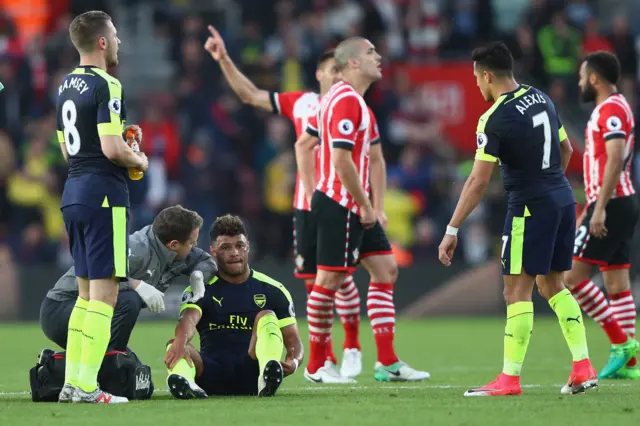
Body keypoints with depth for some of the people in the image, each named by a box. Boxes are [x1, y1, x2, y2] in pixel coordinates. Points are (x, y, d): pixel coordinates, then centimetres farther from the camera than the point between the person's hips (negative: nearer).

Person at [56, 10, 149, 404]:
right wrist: (140, 161, -2)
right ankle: (87, 386, -11)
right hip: (103, 194, -9)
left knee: (86, 291, 15)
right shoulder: (105, 86, -13)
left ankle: (72, 382, 14)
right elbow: (111, 148, -21)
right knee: (104, 292, -7)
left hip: (74, 194, 9)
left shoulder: (66, 87, 14)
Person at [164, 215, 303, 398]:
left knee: (266, 317, -23)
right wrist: (180, 342, -40)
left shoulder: (272, 290, 12)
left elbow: (293, 339, 8)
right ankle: (182, 380, -65)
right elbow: (189, 319, -14)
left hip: (252, 371, 0)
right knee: (174, 346, -27)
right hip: (213, 374, 0)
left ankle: (267, 378, -55)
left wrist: (294, 361, -18)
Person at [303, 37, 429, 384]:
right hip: (339, 207, -11)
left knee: (386, 270, 8)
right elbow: (341, 160, -22)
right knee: (330, 280, -4)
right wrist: (365, 206, -17)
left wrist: (369, 205, 18)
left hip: (355, 206, 11)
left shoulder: (354, 100, 17)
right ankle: (316, 366, 4)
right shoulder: (345, 100, -16)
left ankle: (387, 362, 7)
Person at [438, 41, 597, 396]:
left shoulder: (495, 119, -15)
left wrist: (452, 230, -14)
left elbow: (479, 181, -18)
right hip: (563, 200, 8)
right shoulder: (541, 99, 8)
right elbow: (566, 150, 19)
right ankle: (583, 367, 10)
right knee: (552, 285, 16)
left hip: (530, 207, -8)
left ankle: (510, 378, -5)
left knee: (517, 290, -4)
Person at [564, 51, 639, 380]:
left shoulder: (611, 109, -12)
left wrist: (600, 208, -29)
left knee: (572, 276, -10)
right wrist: (589, 209, 29)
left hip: (612, 205, -10)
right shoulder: (612, 109, 20)